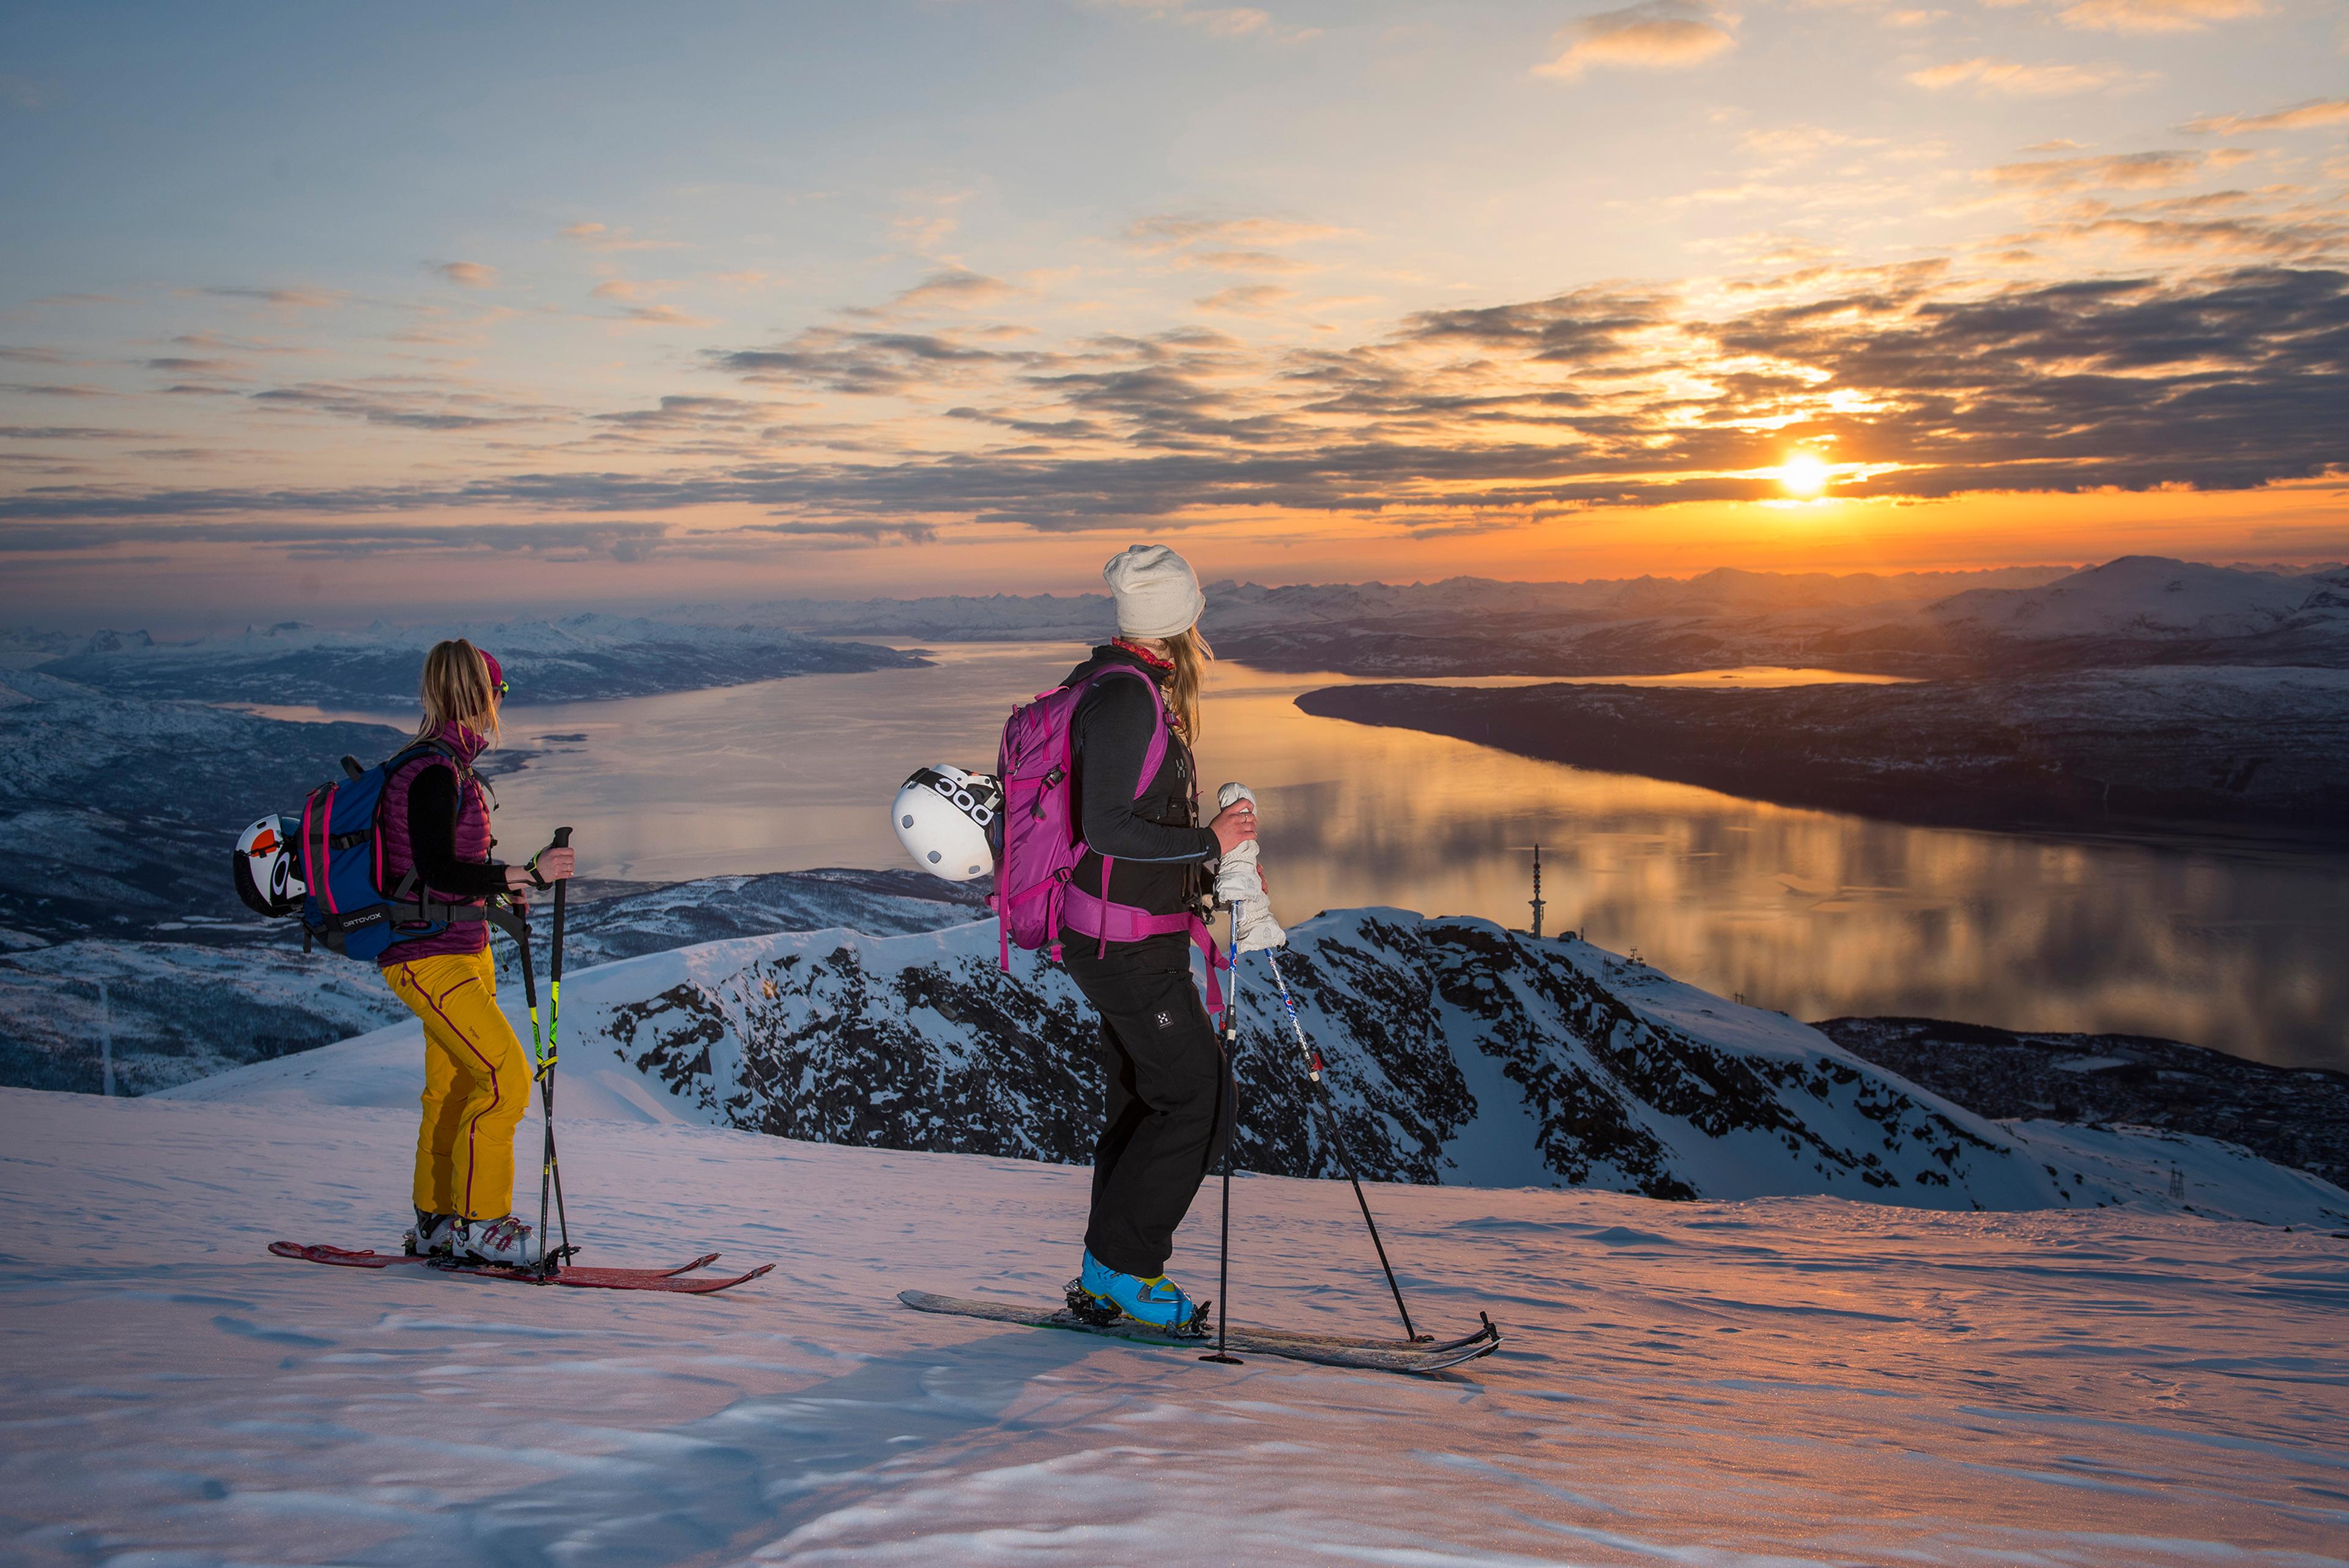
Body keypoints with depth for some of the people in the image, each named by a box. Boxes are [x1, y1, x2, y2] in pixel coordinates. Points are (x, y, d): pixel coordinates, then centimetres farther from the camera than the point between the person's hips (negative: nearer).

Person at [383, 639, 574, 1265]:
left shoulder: (447, 766, 11)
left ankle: (436, 1222, 25)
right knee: (505, 1077, -12)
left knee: (453, 1087, 15)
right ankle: (478, 1221, -3)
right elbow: (436, 871, -24)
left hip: (462, 952, 10)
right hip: (431, 959, -10)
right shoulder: (434, 773, -18)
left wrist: (498, 889, 20)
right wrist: (526, 874, -23)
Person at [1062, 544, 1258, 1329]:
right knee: (1199, 1103, -6)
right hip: (1129, 947, -10)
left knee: (1142, 1101, 15)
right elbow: (1107, 828, -23)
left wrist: (1209, 873, 18)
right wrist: (1209, 842, -18)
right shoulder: (1127, 699, -19)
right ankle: (1123, 1263, 2)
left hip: (1118, 938, 10)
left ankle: (1109, 1275, 22)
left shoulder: (1124, 690, 12)